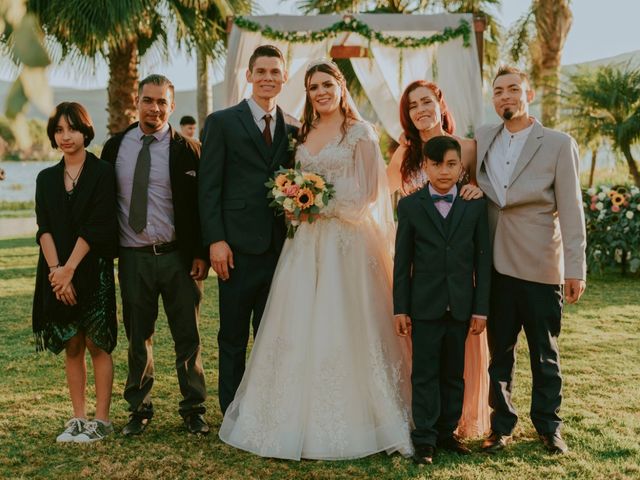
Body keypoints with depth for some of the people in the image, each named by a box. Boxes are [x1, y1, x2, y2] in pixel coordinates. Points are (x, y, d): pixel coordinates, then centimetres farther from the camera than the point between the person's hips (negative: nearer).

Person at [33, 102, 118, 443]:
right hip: (57, 273, 4)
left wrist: (70, 269, -14)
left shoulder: (102, 173, -2)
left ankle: (101, 420, 7)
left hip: (93, 270, -4)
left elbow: (96, 226, -10)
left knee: (97, 345, 0)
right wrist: (55, 269, -12)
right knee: (71, 347, 8)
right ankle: (78, 418, 16)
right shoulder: (46, 178, 12)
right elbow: (43, 228, 2)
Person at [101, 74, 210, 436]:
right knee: (138, 338, 11)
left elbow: (202, 205, -2)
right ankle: (140, 410, 25)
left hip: (178, 256, -2)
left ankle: (194, 409, 21)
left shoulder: (187, 150, -2)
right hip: (132, 257, 2)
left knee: (188, 338, 8)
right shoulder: (115, 147, 6)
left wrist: (201, 254, -7)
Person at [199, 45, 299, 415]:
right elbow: (209, 187, -3)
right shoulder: (222, 122, 2)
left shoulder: (293, 130, 13)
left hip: (281, 246, 3)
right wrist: (215, 240, -11)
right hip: (239, 246, -3)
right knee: (234, 336, 6)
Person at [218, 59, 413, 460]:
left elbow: (367, 192, -8)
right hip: (307, 240, 5)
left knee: (345, 330, -3)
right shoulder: (304, 134, 16)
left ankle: (352, 421, 10)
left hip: (347, 239, -5)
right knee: (300, 329, 3)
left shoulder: (361, 133, -1)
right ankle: (303, 418, 14)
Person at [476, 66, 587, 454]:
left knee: (545, 353, 7)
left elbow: (571, 209, -4)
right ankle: (502, 425, 23)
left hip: (540, 266, -3)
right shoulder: (482, 139, 10)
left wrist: (576, 268, -9)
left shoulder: (559, 144, -1)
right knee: (500, 350, 10)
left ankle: (548, 427, 22)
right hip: (495, 265, 3)